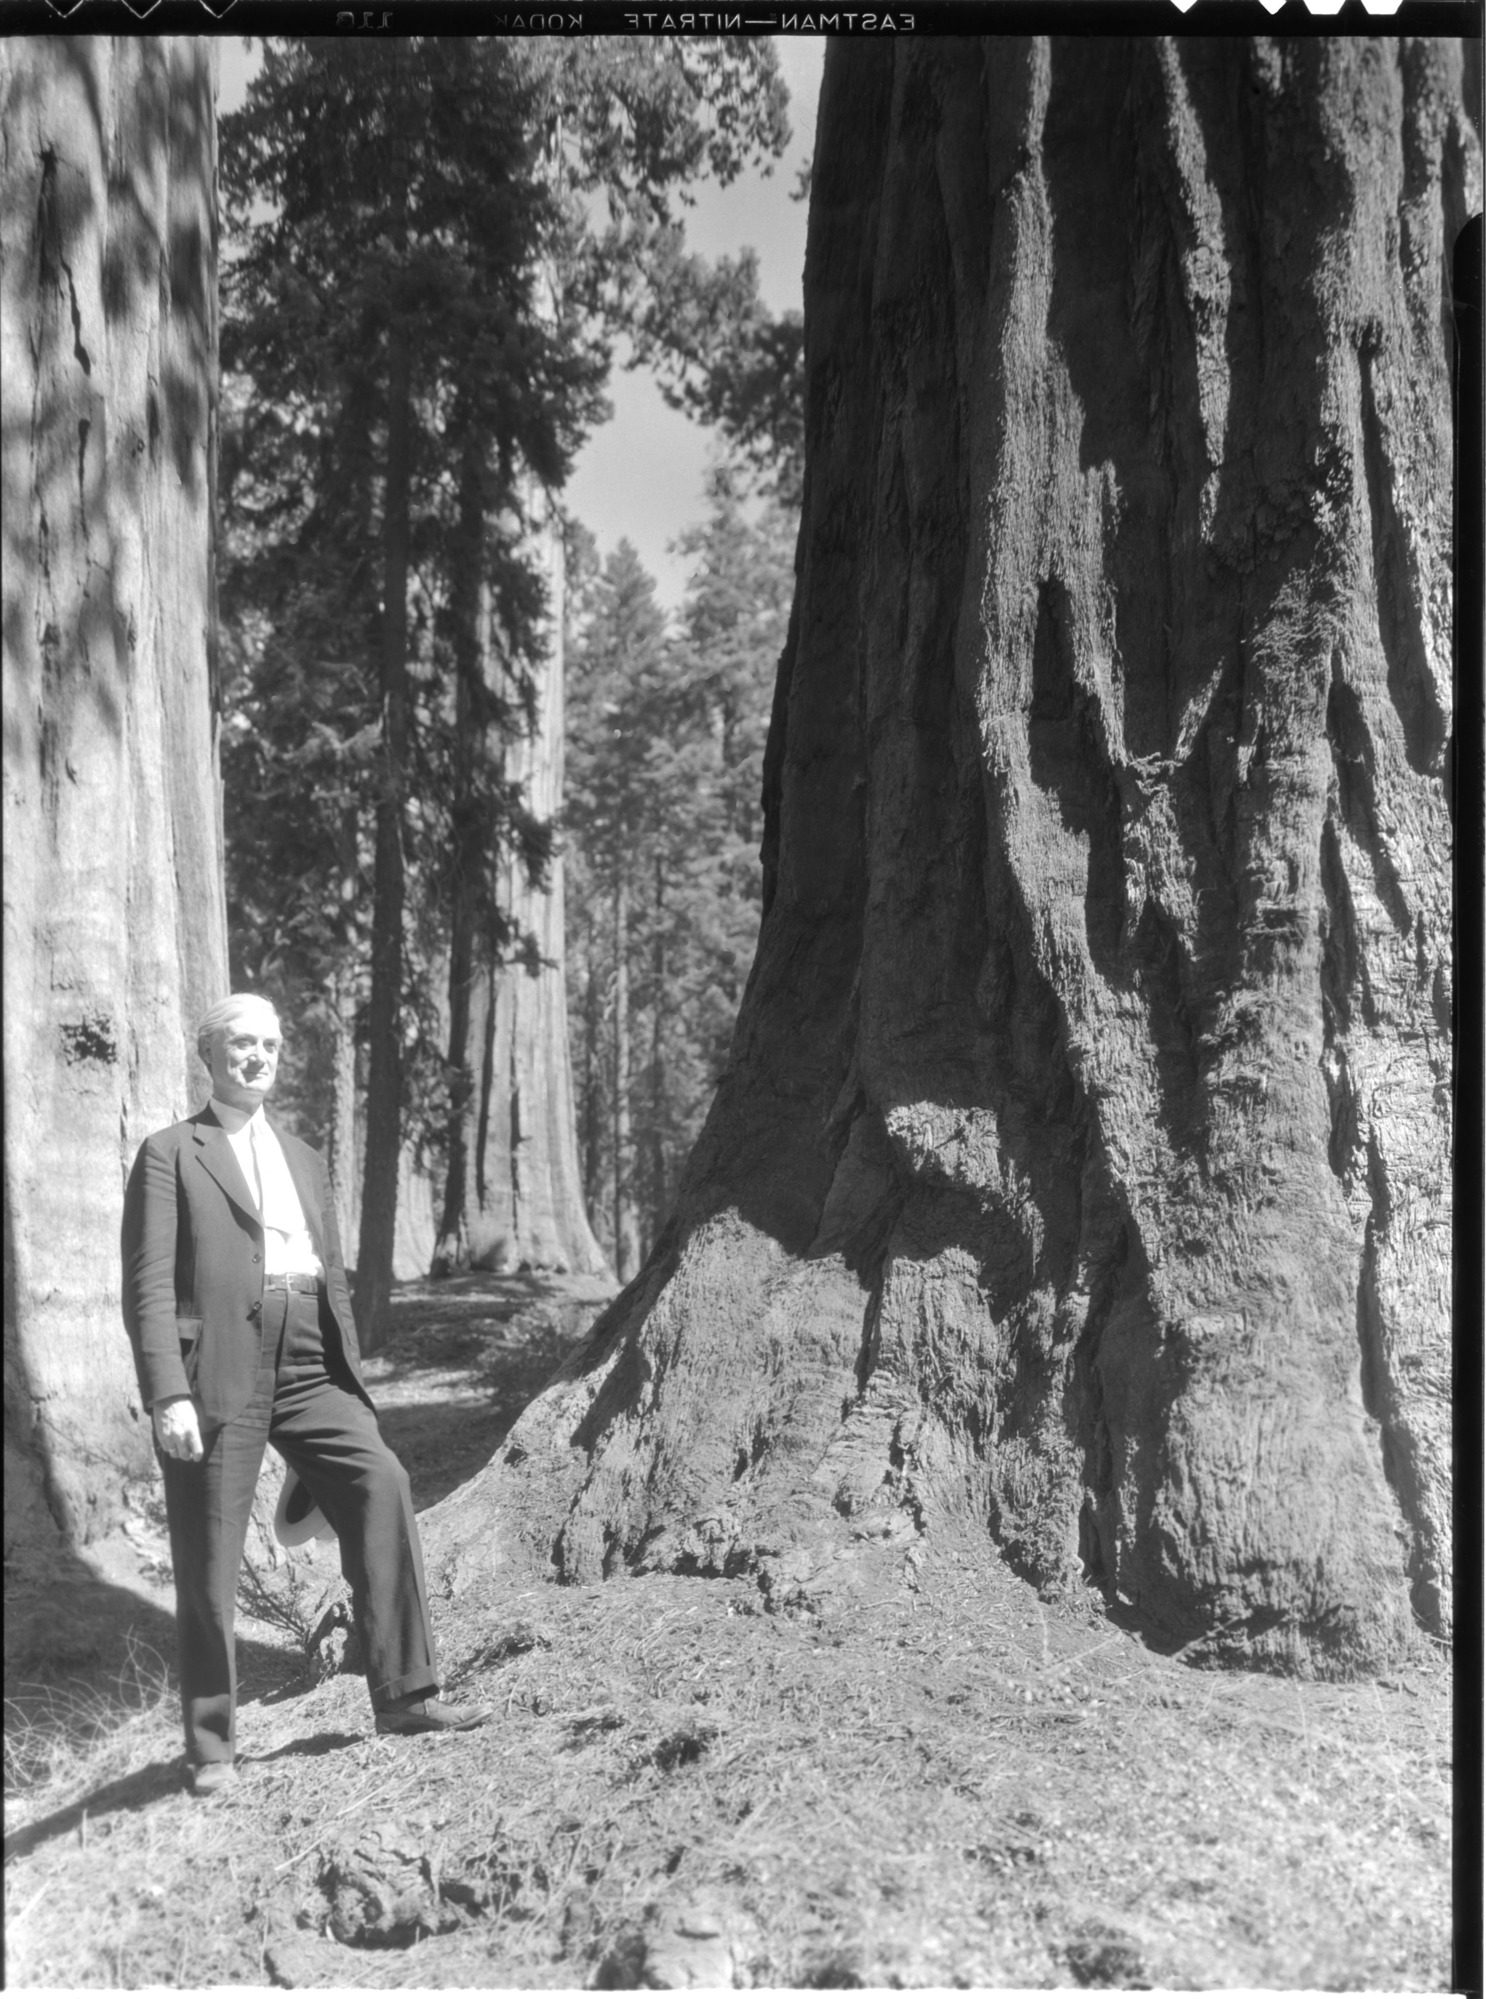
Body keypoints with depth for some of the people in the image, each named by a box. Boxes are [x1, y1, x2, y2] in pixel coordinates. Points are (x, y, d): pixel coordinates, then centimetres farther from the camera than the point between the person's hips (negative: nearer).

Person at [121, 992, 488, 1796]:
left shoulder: (304, 1159, 22)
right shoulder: (169, 1154, 4)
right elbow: (148, 1286, -5)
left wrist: (351, 1385, 17)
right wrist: (168, 1395, -15)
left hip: (307, 1365, 5)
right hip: (218, 1365, -4)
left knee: (379, 1483, -15)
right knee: (208, 1563, 1)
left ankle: (403, 1695, -9)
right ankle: (210, 1747, 17)